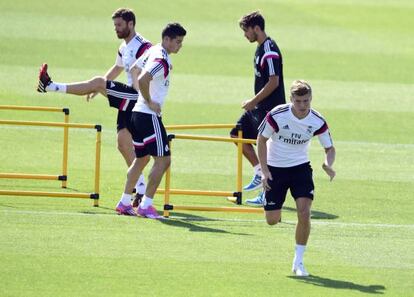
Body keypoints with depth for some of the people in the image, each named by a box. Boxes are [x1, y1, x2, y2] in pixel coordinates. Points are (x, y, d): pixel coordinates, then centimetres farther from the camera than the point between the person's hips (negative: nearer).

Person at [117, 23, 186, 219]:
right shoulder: (161, 61, -19)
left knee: (141, 158, 20)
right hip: (149, 116, -10)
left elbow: (135, 69, 26)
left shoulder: (153, 52, 12)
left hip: (139, 113, 10)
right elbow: (142, 80, -32)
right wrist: (149, 102, -19)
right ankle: (146, 205, -10)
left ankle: (124, 201, 26)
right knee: (163, 159, -8)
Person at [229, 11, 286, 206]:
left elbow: (273, 82, -24)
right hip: (259, 107, 11)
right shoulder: (261, 48, 11)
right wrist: (253, 102, 16)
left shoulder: (270, 51, -20)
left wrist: (253, 102, -18)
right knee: (238, 134, 14)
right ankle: (260, 173, 19)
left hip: (270, 108, -11)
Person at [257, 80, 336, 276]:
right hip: (275, 168, -1)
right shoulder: (277, 115, -21)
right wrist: (264, 171, -14)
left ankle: (298, 262, -5)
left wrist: (328, 164, -26)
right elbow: (261, 139, -7)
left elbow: (329, 148, -2)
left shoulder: (317, 122, -15)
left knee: (304, 212, -18)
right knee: (272, 220, 1)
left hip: (300, 167, 1)